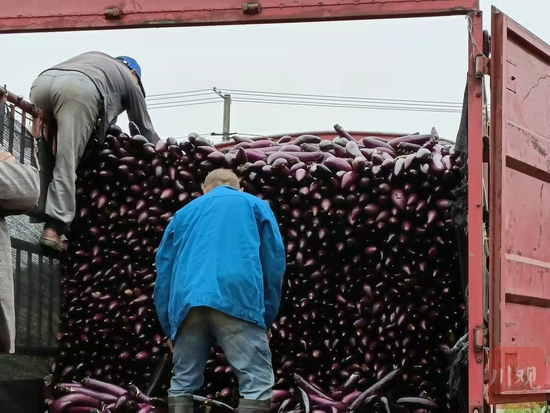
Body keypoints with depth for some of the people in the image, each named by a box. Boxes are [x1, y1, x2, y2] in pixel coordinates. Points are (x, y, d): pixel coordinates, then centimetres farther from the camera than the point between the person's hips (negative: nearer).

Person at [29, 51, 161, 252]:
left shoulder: (95, 57, 44)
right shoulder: (129, 79, 32)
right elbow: (145, 128, 36)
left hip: (42, 81, 5)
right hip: (79, 87, -5)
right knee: (66, 162, -9)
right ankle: (53, 228, -20)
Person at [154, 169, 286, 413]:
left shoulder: (185, 212, 30)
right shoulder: (255, 205, 23)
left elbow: (164, 268, 25)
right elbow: (274, 260, 12)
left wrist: (169, 328, 27)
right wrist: (267, 316, 14)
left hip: (187, 304, 4)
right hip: (236, 299, -3)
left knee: (182, 383, 14)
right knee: (257, 383, -5)